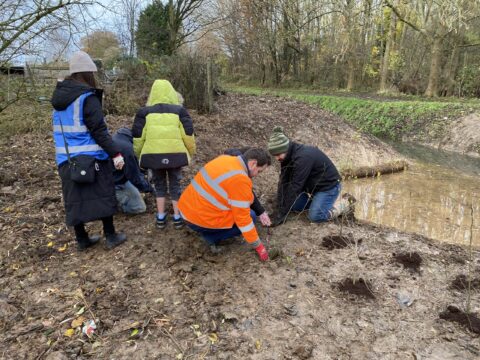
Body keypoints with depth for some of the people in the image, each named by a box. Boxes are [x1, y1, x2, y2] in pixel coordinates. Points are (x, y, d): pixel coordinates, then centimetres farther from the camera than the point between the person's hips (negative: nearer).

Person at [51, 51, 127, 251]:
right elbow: (98, 130, -17)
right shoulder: (87, 97, -13)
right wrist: (115, 153, -16)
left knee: (75, 198, 11)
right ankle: (110, 236, 12)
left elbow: (63, 128, 17)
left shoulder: (59, 96, 13)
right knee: (102, 195, 4)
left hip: (66, 158, 7)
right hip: (90, 156, -7)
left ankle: (81, 239, 21)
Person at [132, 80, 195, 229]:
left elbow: (137, 138, 6)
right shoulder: (180, 110, 2)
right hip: (175, 154, 0)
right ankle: (177, 217, 20)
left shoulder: (144, 112, 4)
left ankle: (160, 217, 21)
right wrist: (191, 152, 16)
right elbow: (188, 136, 1)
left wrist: (140, 155, 20)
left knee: (159, 185, 19)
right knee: (175, 185, 15)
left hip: (153, 155, 1)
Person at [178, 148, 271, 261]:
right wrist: (259, 246, -7)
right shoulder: (240, 180, -23)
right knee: (250, 216, 4)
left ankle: (209, 233, 15)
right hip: (201, 220, -9)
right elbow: (242, 217, -19)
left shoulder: (225, 159, 3)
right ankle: (211, 238, 0)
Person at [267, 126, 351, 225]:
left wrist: (283, 214, -29)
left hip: (329, 185, -8)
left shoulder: (303, 157, -34)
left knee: (314, 216, -18)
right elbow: (284, 182, -9)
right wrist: (280, 207, -14)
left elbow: (295, 187, -34)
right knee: (293, 206, 1)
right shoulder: (287, 156, -8)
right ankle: (316, 200, 20)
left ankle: (342, 206, 4)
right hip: (312, 186, 8)